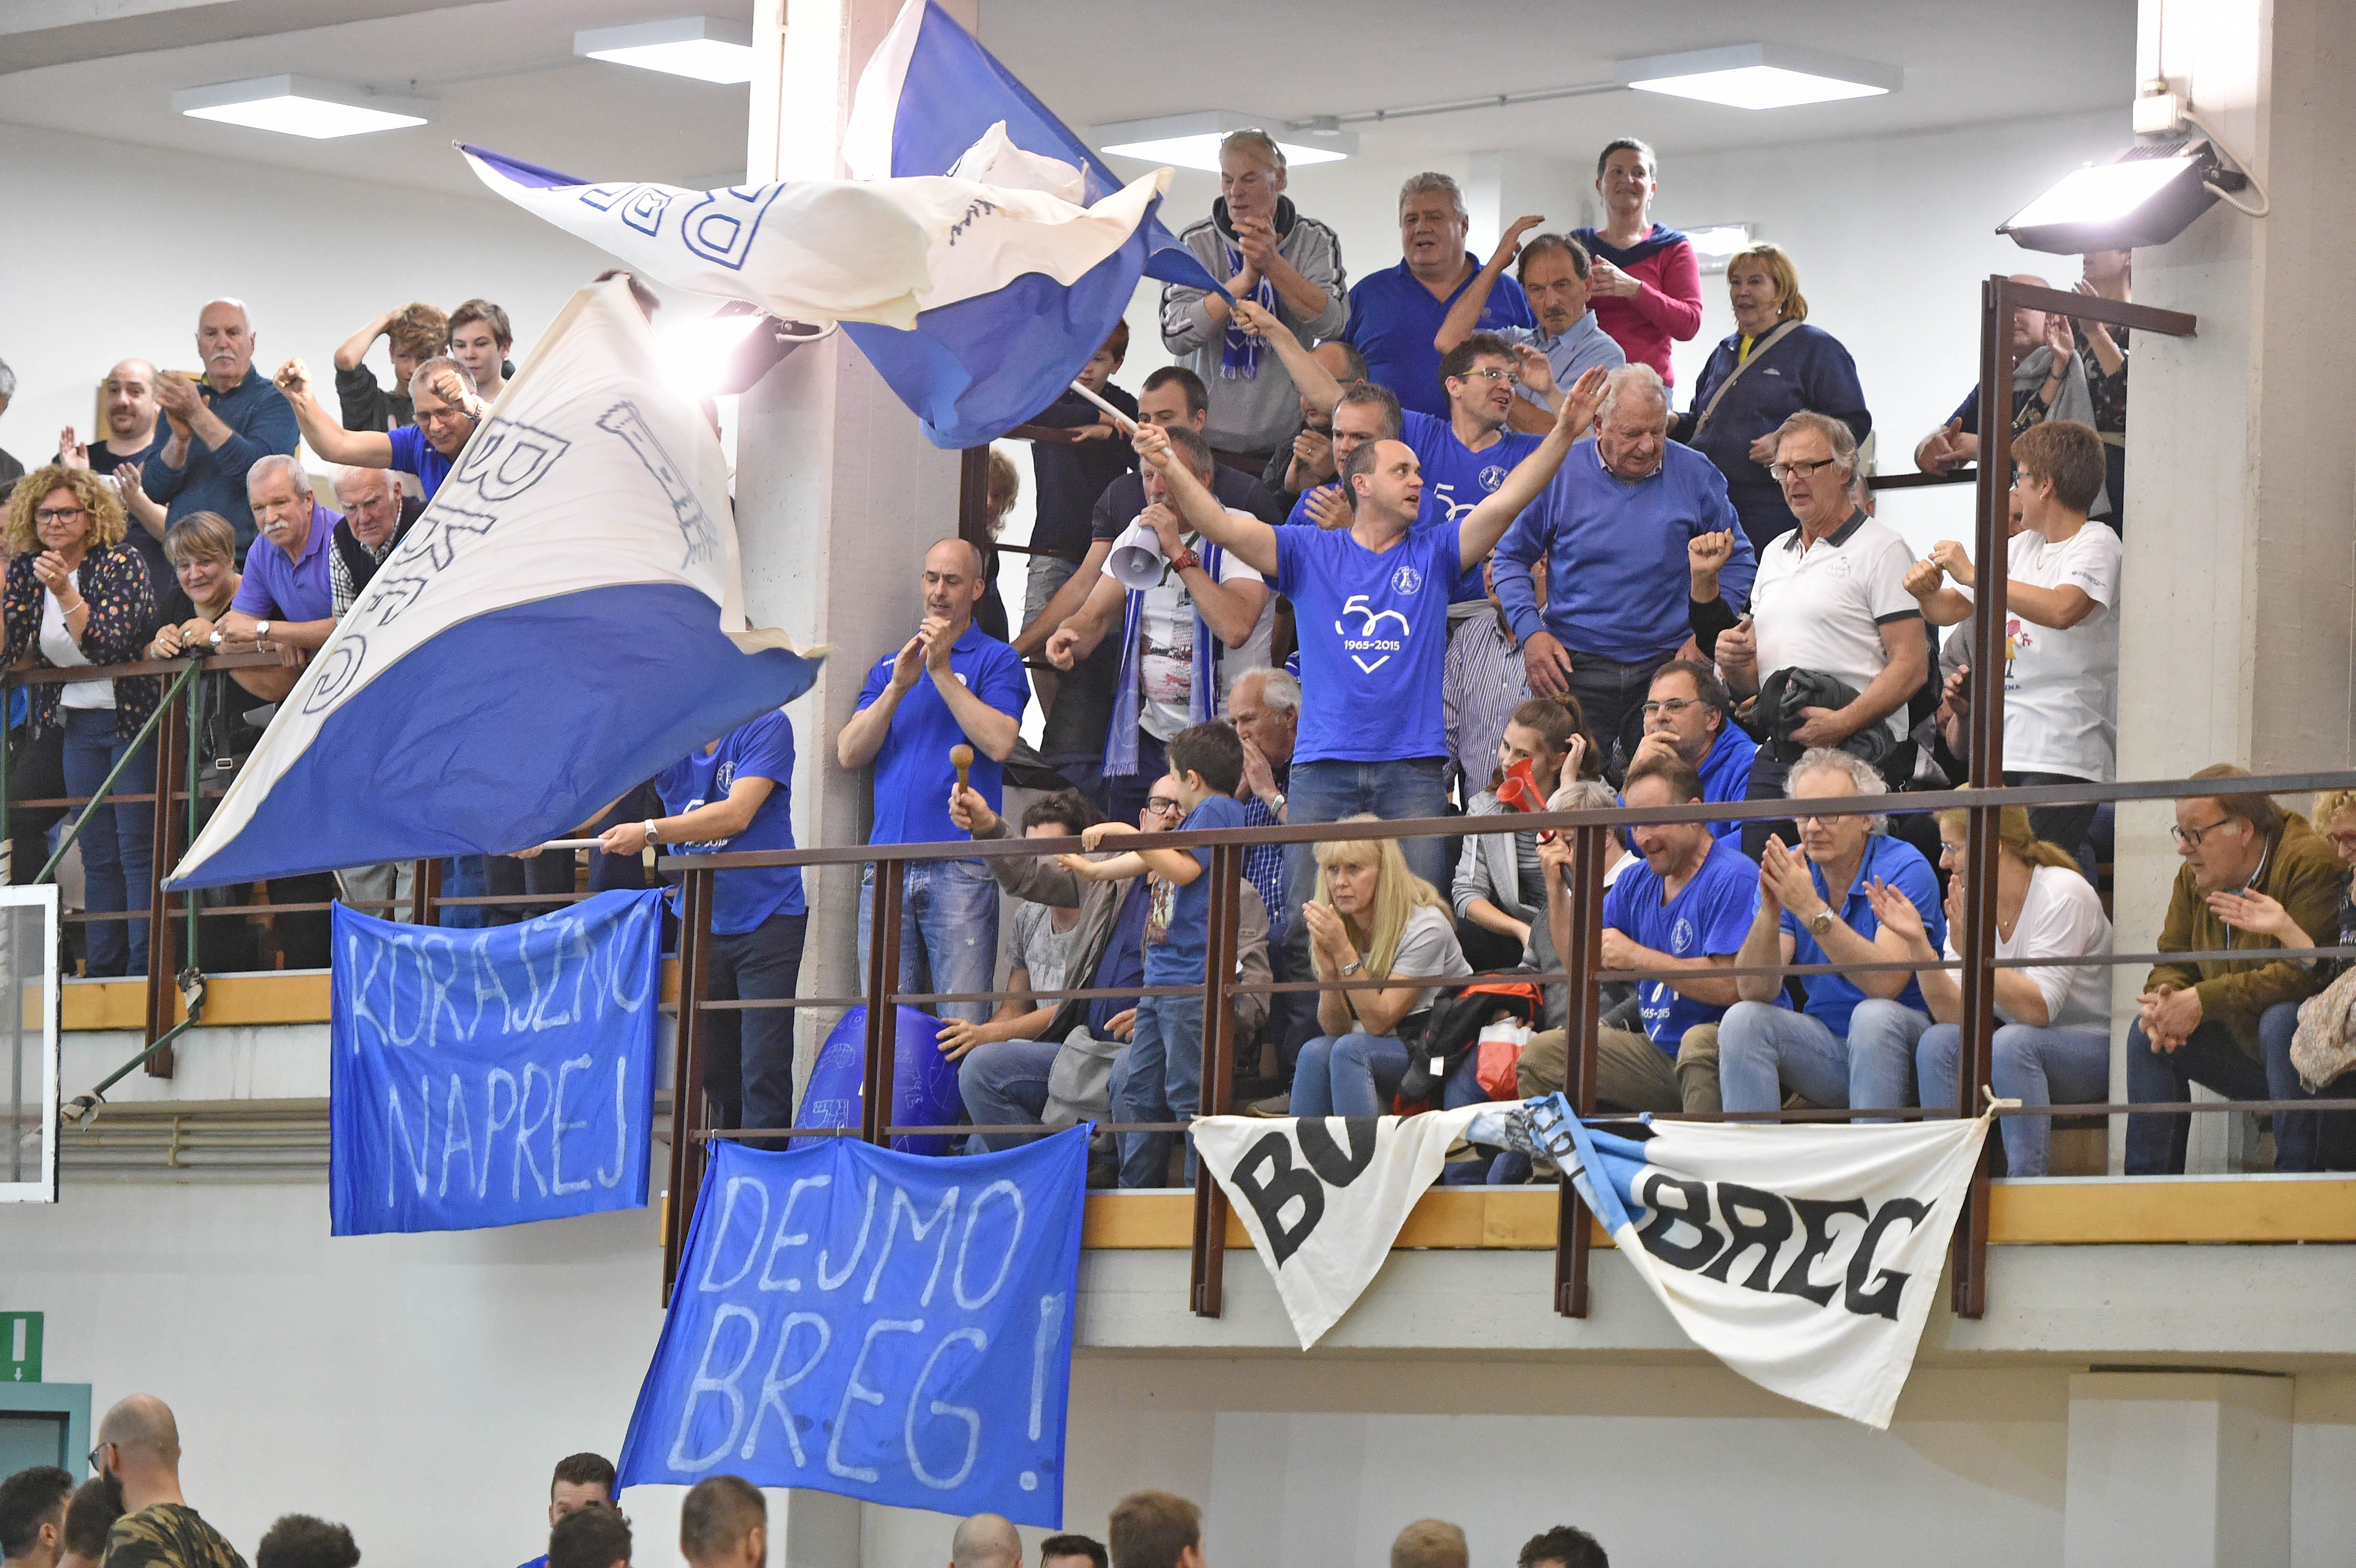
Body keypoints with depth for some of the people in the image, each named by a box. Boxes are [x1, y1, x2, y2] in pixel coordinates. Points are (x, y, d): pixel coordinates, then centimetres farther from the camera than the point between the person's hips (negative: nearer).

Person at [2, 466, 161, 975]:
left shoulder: (119, 563, -11)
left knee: (138, 850, -9)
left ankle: (145, 968, -10)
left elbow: (111, 646, -21)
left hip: (133, 718, -6)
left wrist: (66, 593, -29)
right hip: (77, 722, 6)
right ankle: (103, 969, 8)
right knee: (97, 853, 6)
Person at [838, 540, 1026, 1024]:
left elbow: (1000, 743, -10)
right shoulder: (889, 666, 21)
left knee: (963, 1026, -10)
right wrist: (898, 687, -4)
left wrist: (942, 672, -8)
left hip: (961, 869, -4)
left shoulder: (996, 661, 7)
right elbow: (849, 753, 9)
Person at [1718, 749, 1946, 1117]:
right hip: (1826, 1052, 4)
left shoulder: (1904, 869, -13)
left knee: (1873, 1015, -33)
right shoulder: (1790, 871, 0)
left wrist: (1811, 909, -34)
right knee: (1742, 1020, -18)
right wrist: (1769, 913, -28)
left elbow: (1886, 983, -28)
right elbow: (1754, 991, -10)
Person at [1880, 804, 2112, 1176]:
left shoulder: (2062, 895, -18)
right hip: (2020, 1046, 6)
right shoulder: (1967, 903, 1)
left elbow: (2038, 1009, -27)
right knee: (1938, 1042, -19)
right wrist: (1917, 942, -19)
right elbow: (1953, 1013, -9)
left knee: (2011, 1044, -33)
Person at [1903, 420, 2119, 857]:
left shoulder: (2096, 544, -5)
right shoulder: (2021, 546, 18)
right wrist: (1927, 593, 2)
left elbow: (2062, 610, -25)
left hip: (2065, 758, -7)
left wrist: (1973, 574, -20)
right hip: (2007, 750, 7)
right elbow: (1949, 610, 26)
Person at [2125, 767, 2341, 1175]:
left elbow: (2304, 973, -30)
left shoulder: (2309, 863, -21)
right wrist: (2164, 999, -17)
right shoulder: (2194, 877, 3)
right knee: (2147, 1031, -1)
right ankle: (2149, 1184, 0)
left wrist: (2202, 1001, -29)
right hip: (2244, 1047, 8)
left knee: (2280, 1022, -36)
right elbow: (2172, 961, 9)